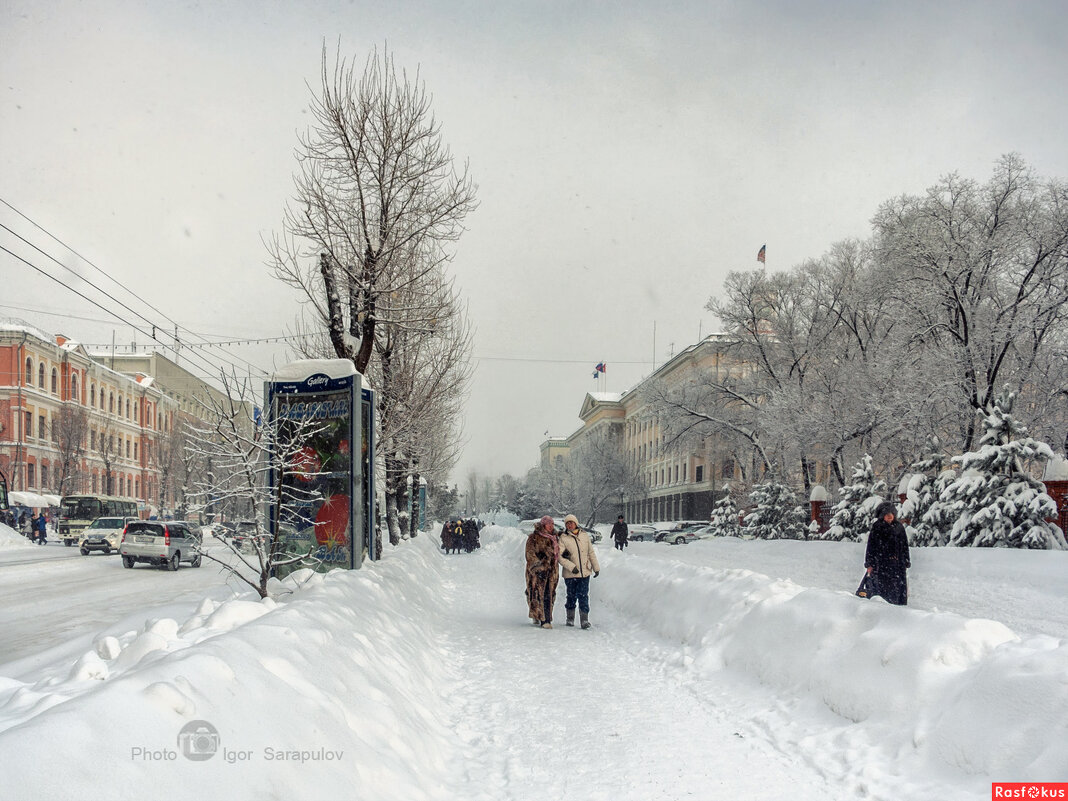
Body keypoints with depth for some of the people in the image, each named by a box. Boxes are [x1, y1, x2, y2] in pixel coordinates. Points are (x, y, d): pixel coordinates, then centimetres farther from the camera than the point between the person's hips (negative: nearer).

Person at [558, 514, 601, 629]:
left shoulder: (584, 536, 7)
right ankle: (570, 618, 24)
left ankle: (584, 619, -2)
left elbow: (591, 553, 15)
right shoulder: (563, 538, -4)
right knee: (571, 596, 7)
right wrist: (571, 566, -20)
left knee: (583, 596, -4)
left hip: (585, 572, 2)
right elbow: (559, 556, -12)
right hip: (570, 574, -2)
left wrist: (596, 567, 16)